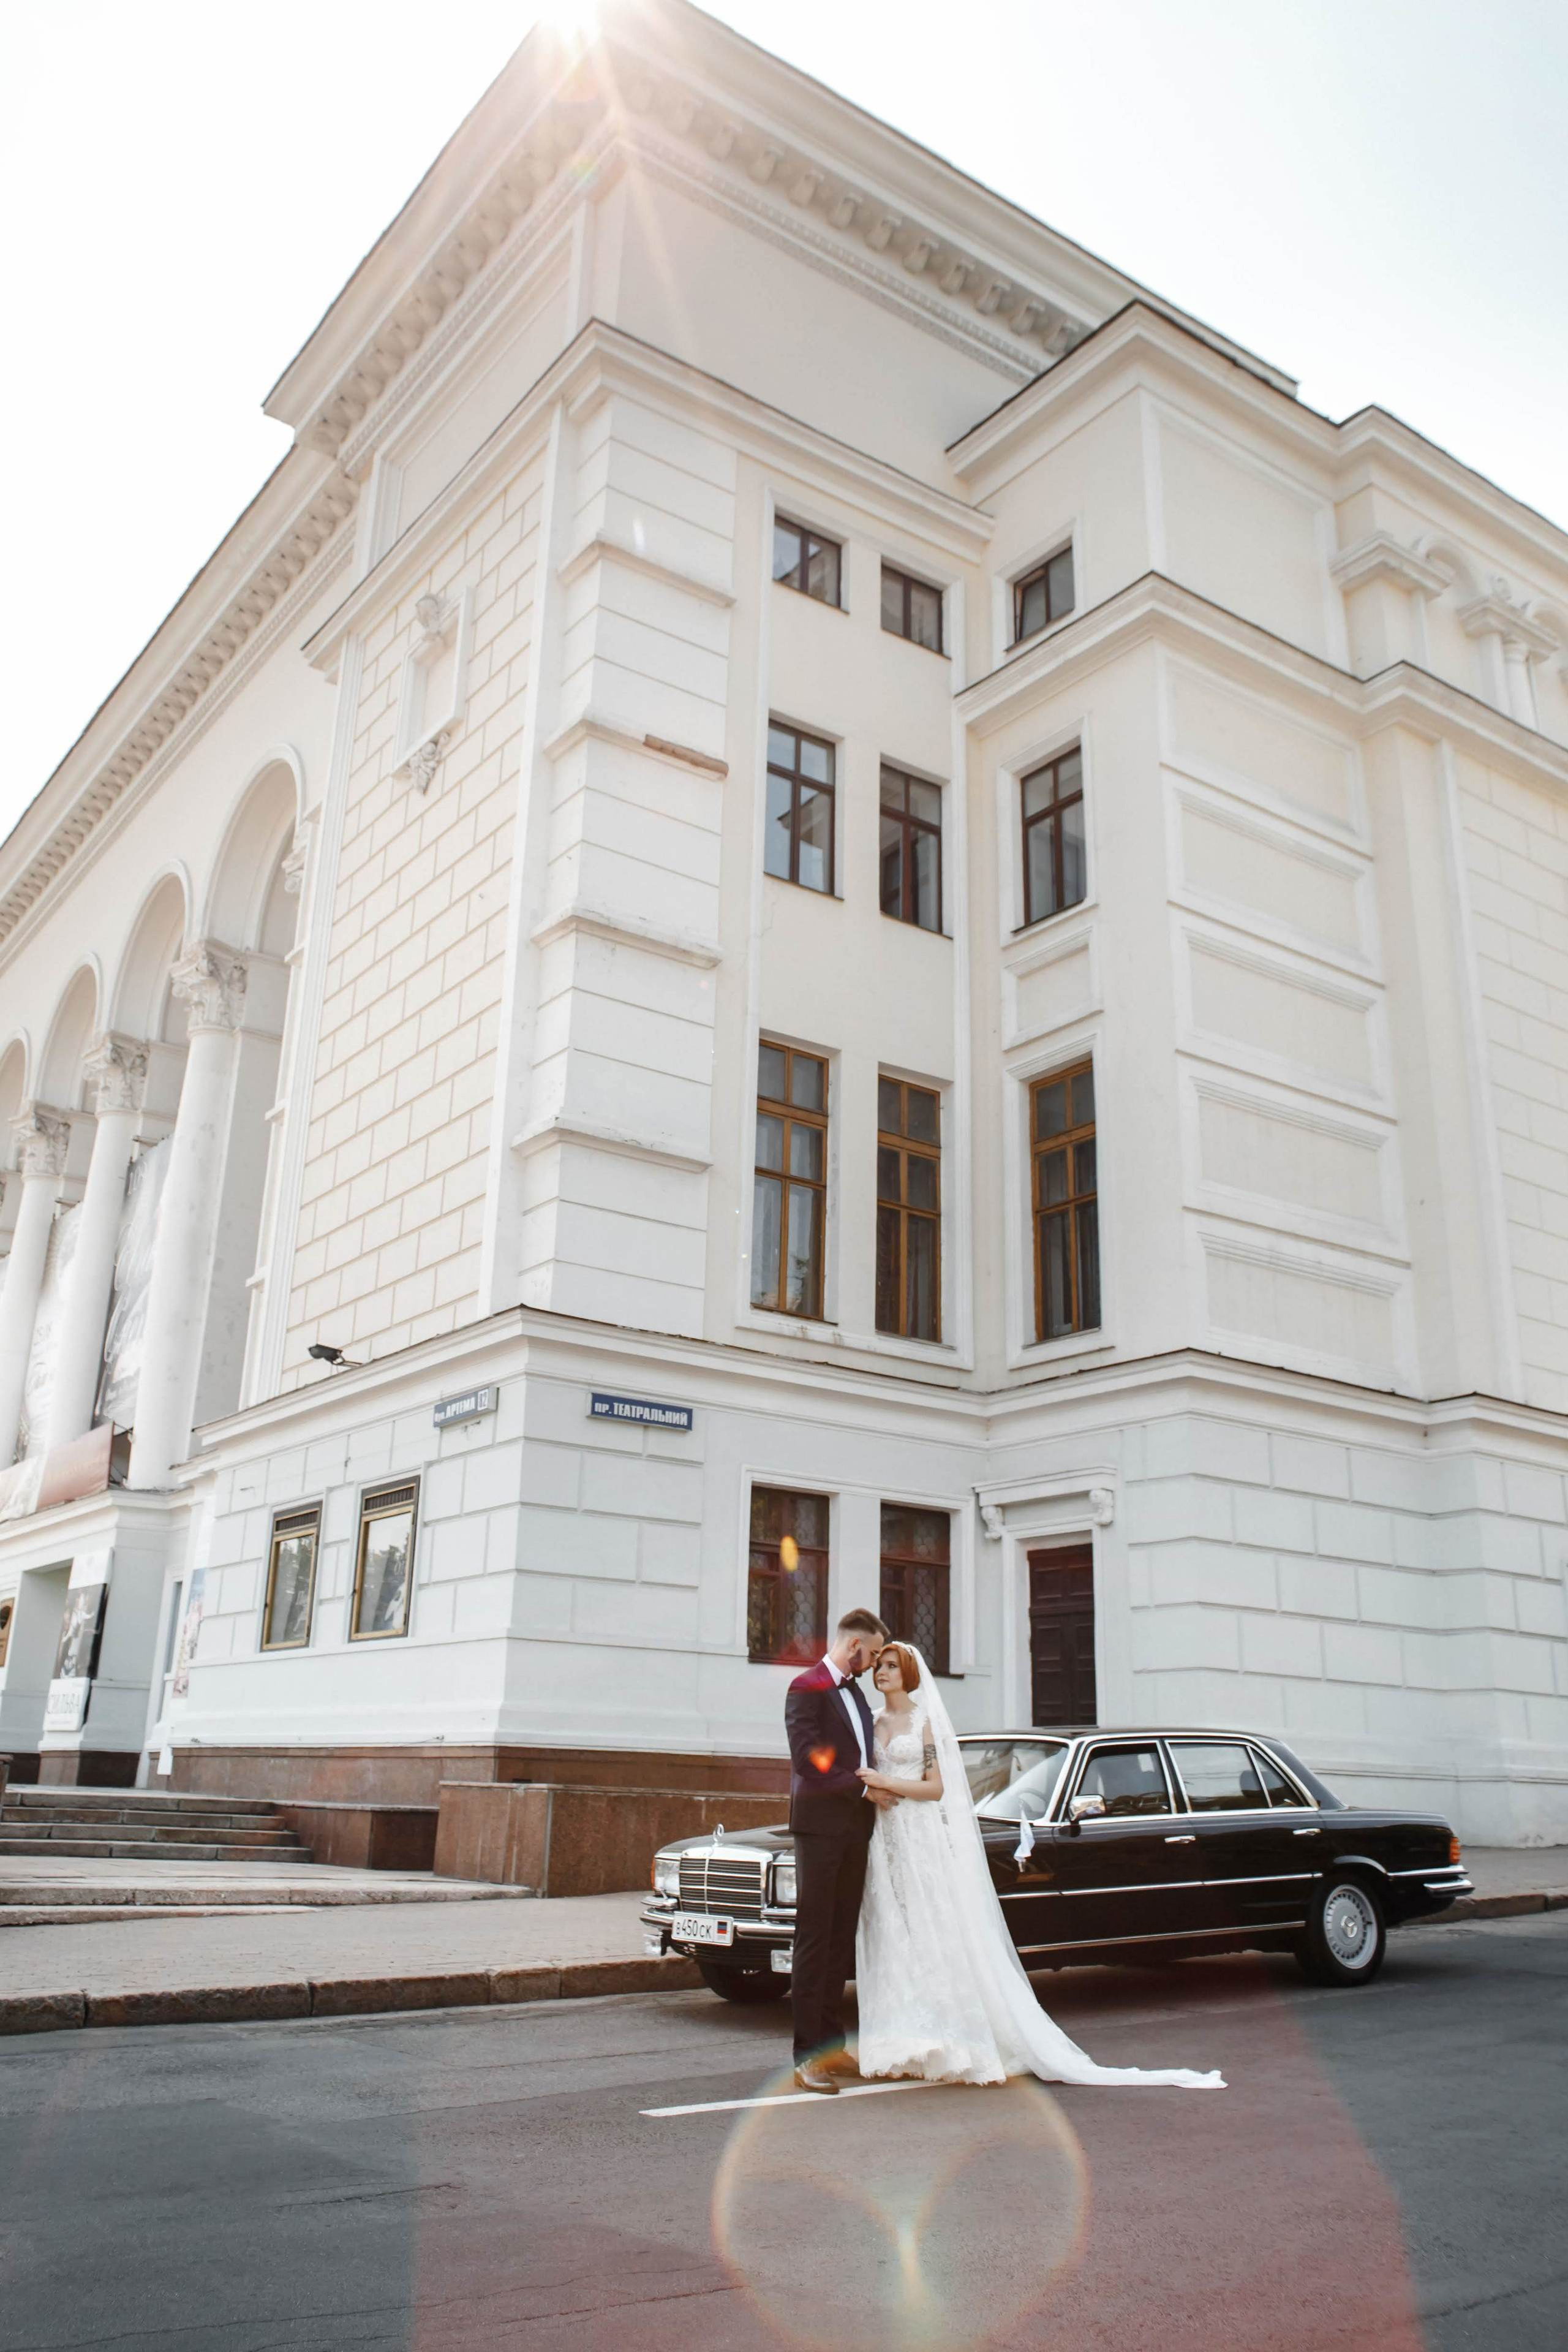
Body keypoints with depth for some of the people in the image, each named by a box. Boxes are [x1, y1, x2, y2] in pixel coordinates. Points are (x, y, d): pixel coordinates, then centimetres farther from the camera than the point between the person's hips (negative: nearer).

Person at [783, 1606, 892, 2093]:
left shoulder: (855, 1692, 18)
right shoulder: (807, 1687, -9)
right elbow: (807, 1760, -17)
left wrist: (879, 1790, 4)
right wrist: (864, 1789, -13)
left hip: (855, 1830, 8)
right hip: (821, 1826, -8)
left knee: (841, 1940, 10)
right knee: (814, 1939, -5)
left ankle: (831, 2044, 17)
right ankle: (807, 2056, -2)